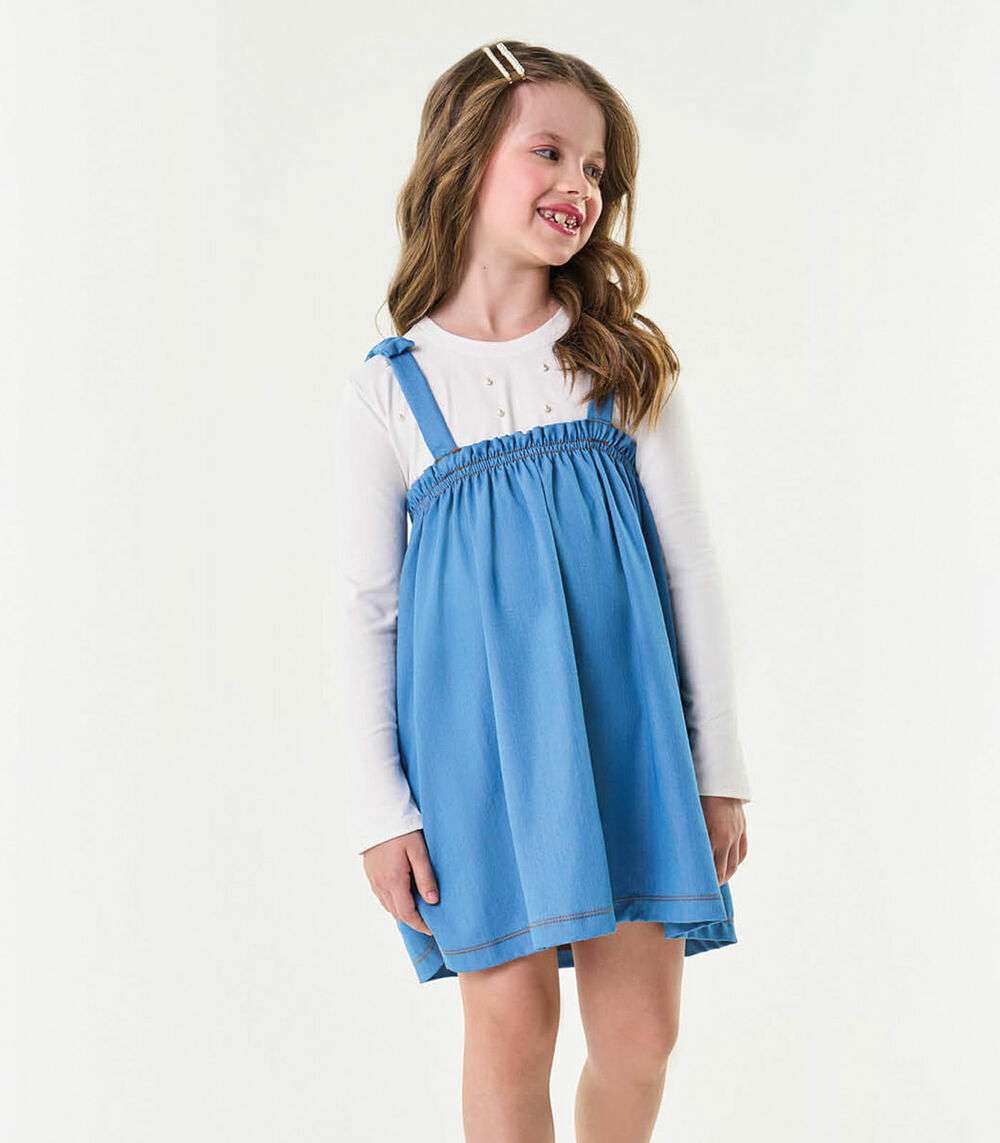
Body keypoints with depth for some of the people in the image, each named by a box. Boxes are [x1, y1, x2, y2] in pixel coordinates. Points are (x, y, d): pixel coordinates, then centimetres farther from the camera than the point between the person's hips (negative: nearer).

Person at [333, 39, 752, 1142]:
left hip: (624, 722, 2)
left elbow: (690, 565, 7)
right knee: (511, 1025, -1)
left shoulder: (625, 364, 6)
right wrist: (381, 807, -1)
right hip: (475, 734, -2)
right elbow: (366, 607, 3)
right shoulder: (387, 392, 2)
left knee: (639, 1031, 3)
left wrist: (718, 768, 5)